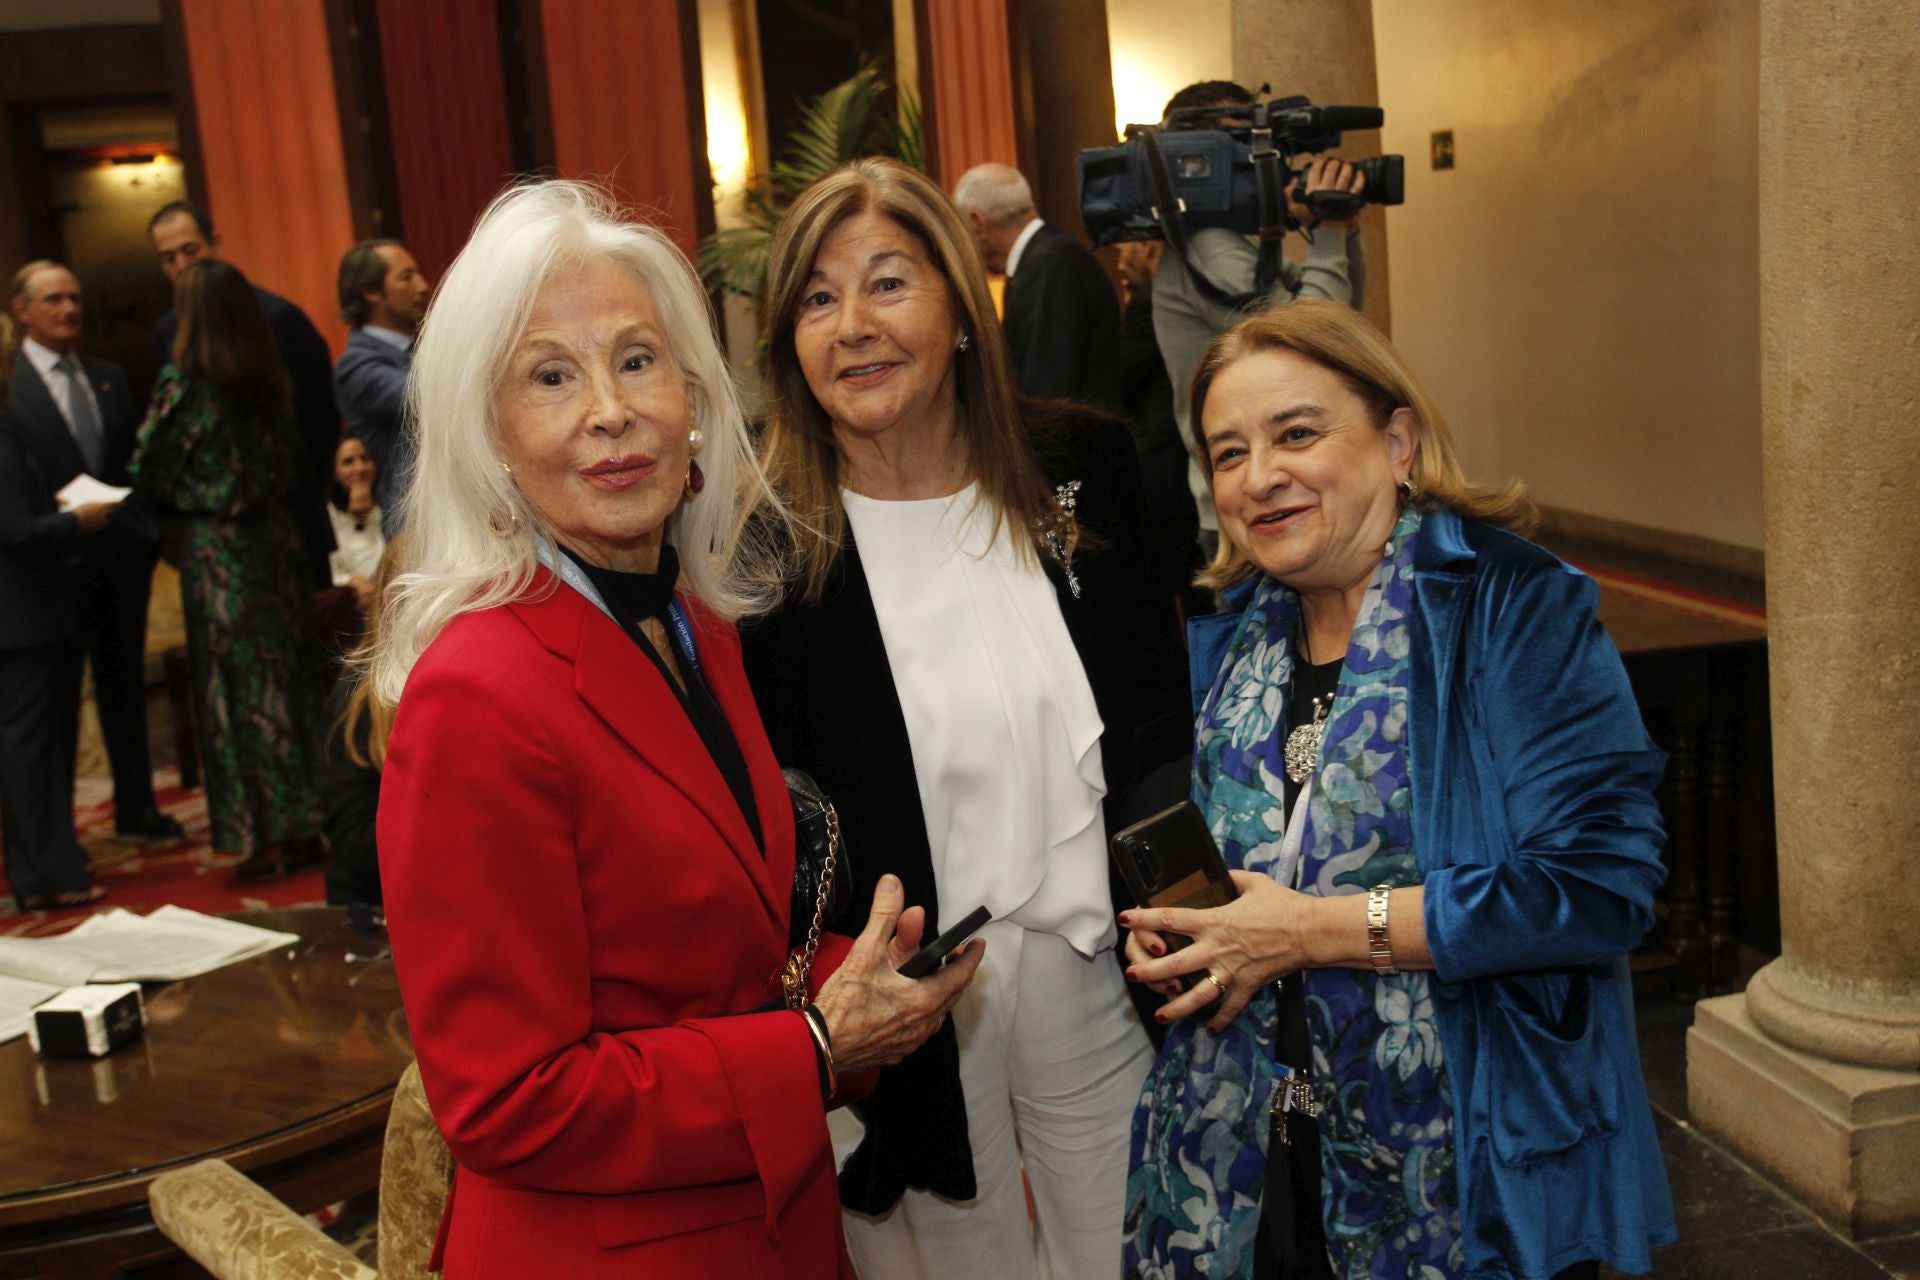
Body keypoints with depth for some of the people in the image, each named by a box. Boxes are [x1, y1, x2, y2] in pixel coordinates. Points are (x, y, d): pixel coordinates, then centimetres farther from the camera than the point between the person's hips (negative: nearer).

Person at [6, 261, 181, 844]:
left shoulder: (108, 377, 12)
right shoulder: (9, 383, -8)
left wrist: (144, 532, 3)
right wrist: (58, 527, -17)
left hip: (120, 555, 5)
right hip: (56, 561, -5)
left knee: (125, 686, 14)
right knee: (57, 698, 4)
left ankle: (136, 806, 26)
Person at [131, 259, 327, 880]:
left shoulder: (183, 383, -10)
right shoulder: (269, 379, 4)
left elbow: (151, 473, -4)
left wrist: (170, 526, 14)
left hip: (215, 549, -5)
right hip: (275, 537, 5)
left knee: (240, 685, 1)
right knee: (288, 671, 10)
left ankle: (271, 834, 5)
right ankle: (304, 821, 17)